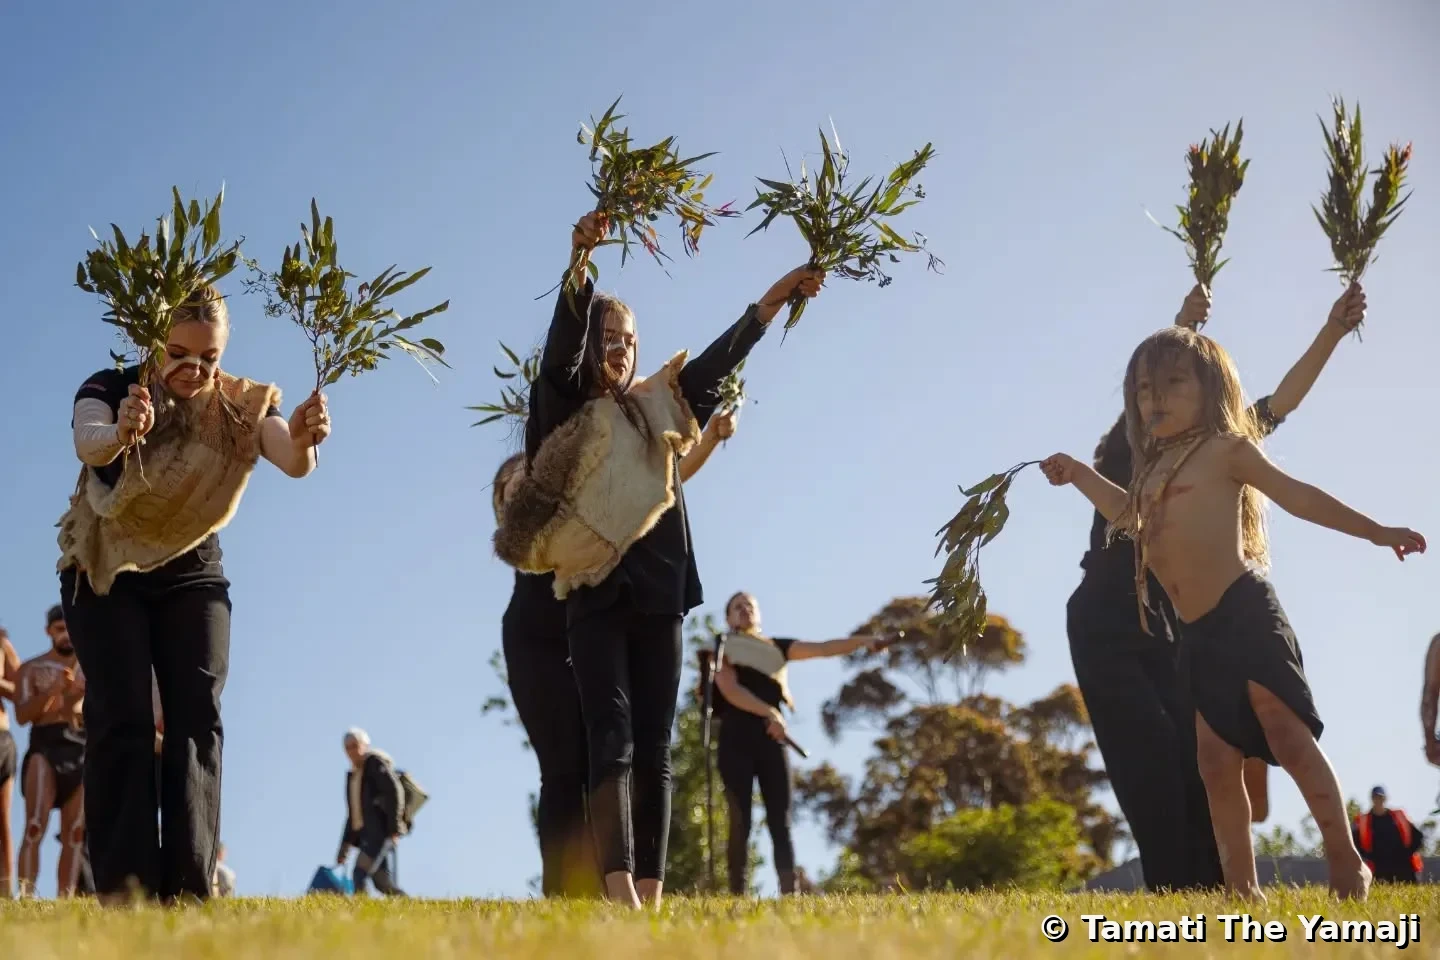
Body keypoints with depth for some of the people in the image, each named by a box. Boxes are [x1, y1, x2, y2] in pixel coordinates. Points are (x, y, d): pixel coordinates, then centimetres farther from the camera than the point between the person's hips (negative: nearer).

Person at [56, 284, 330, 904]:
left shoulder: (242, 405, -12)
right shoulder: (111, 388, -17)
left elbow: (293, 463, -31)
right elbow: (88, 445, -40)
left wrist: (303, 440, -56)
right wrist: (122, 433, -64)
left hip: (191, 574, 2)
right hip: (106, 573, -2)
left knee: (197, 716, -10)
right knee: (124, 719, -13)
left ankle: (186, 889, -13)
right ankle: (123, 889, -14)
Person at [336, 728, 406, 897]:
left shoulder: (376, 763, 2)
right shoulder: (352, 775, 25)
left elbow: (394, 793, -11)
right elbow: (353, 814, 25)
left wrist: (394, 828, -20)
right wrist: (345, 847, 19)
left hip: (380, 831, -8)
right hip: (365, 833, 8)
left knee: (360, 872, -22)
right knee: (383, 882, 0)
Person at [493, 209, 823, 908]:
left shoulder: (656, 407, 17)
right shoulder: (565, 412, 5)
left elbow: (720, 359, 12)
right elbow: (559, 350, -11)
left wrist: (778, 296, 3)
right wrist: (579, 263, -26)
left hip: (658, 594, 4)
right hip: (595, 595, -4)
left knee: (654, 752, 1)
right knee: (611, 740, -15)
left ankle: (650, 900, 0)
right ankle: (619, 897, -25)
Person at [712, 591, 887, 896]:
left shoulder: (776, 647, 22)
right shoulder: (721, 648, 11)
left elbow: (822, 648, 12)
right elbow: (729, 689, -6)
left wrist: (862, 641, -4)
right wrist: (767, 711, -20)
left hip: (772, 738, 3)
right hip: (737, 738, -3)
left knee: (780, 821, -7)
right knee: (741, 821, -8)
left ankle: (789, 895, -16)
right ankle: (737, 897, -7)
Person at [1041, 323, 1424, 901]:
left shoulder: (1225, 449, 1)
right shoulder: (1154, 471, 19)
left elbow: (1298, 496, 2)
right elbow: (1132, 519, 37)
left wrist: (1376, 532, 2)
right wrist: (1082, 476, 33)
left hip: (1245, 611, -7)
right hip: (1197, 634, 7)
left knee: (1288, 736, -12)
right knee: (1216, 763, 4)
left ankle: (1346, 862, -5)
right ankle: (1242, 889, 8)